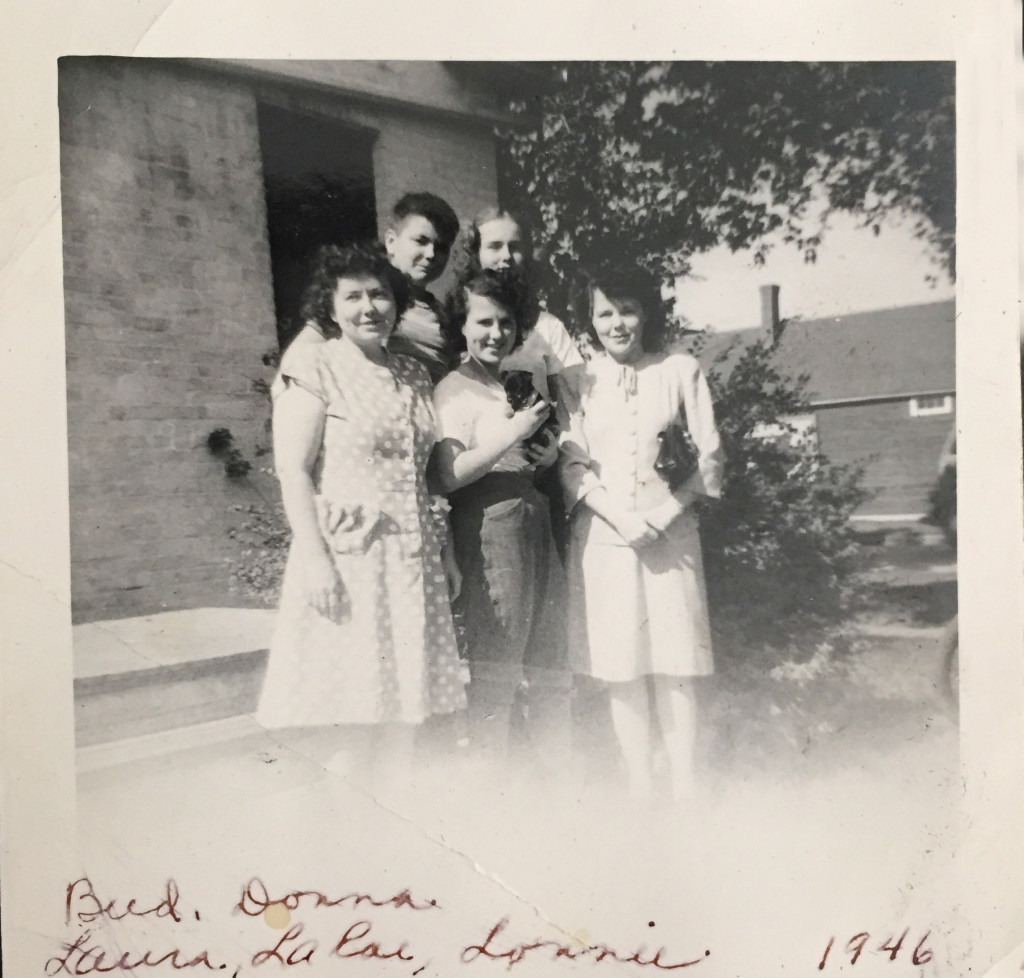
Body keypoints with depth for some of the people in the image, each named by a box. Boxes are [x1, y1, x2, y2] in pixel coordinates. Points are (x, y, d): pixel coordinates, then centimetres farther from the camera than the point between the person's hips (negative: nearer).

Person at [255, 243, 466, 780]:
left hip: (412, 553, 6)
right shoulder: (315, 368, -5)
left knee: (406, 672, 11)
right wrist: (315, 558, -19)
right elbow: (293, 471, -11)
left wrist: (442, 549, 12)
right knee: (350, 681, 3)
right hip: (345, 550, -5)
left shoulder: (414, 375, 12)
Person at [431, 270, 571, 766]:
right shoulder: (454, 389, -3)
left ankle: (559, 770, 25)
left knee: (552, 666, 11)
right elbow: (449, 475, -15)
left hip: (539, 524, 7)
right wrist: (513, 433, -17)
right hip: (490, 531, -7)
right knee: (494, 669, -1)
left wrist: (551, 453, 6)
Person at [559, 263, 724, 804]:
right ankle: (639, 785, 17)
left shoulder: (681, 370, 5)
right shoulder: (579, 379, 5)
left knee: (674, 667, 0)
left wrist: (667, 510, -10)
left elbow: (709, 456, 4)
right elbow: (571, 461, 1)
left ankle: (684, 786, 11)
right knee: (620, 669, 4)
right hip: (603, 536, 1)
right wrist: (619, 515, -12)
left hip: (670, 535, 0)